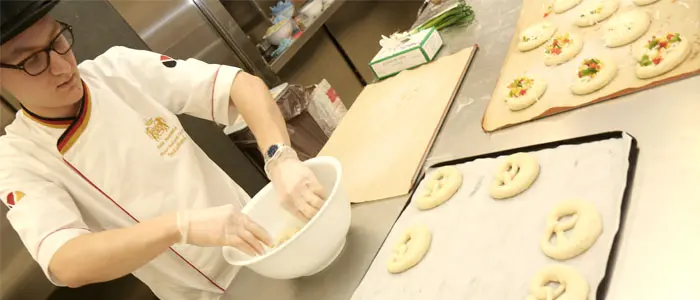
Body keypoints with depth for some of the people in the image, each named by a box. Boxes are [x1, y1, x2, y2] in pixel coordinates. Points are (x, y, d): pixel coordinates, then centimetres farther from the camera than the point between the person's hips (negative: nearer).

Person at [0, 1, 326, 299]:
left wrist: (282, 160, -34)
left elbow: (243, 84, -18)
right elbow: (65, 265, -29)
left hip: (258, 234, 2)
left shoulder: (119, 68, -12)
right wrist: (181, 225, -43)